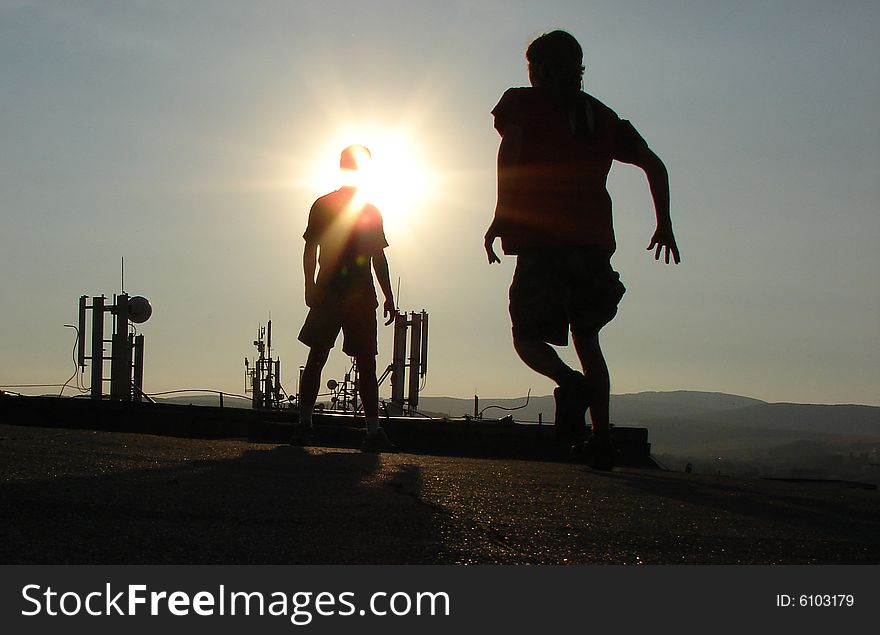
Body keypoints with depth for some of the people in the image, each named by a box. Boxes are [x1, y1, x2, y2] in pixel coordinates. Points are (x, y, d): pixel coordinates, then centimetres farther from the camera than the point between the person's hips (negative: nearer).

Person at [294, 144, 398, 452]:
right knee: (317, 357, -7)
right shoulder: (323, 205, 8)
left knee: (367, 363, -2)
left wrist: (388, 297, 12)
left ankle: (373, 430, -6)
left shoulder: (372, 213, 18)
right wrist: (310, 286, -10)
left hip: (362, 296, 3)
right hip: (328, 293, -3)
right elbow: (310, 249, 3)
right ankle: (304, 424, -1)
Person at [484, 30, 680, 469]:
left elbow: (510, 144, -13)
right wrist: (664, 224, 23)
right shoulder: (602, 116, 20)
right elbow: (654, 165, 15)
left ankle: (570, 382, -25)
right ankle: (601, 437, 4)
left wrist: (501, 216, -11)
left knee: (527, 337, 8)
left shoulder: (523, 103, 8)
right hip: (595, 240, 4)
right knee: (587, 338, 17)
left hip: (541, 239, -4)